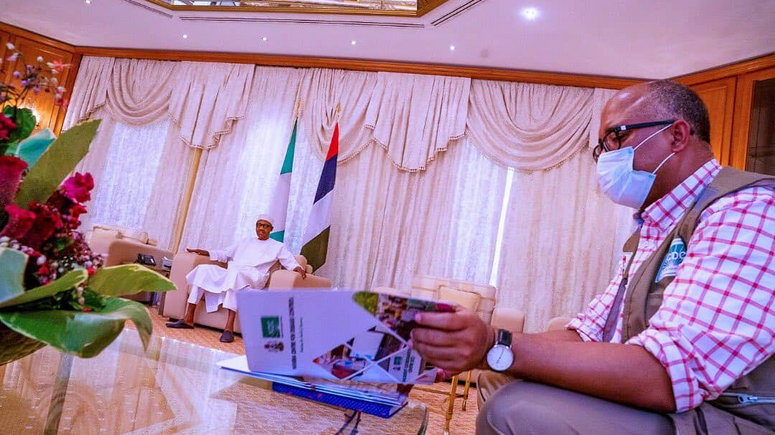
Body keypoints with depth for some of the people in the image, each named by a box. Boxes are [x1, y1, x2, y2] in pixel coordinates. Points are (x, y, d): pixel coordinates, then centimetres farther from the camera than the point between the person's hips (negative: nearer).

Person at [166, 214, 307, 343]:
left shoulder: (278, 246, 18)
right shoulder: (245, 242, 31)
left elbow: (290, 262, 6)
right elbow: (225, 254, 32)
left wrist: (297, 268, -17)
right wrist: (206, 252, 18)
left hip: (253, 277, -5)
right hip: (231, 274, 5)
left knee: (235, 271, -39)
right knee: (203, 269, -17)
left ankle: (229, 327, -45)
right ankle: (188, 319, -17)